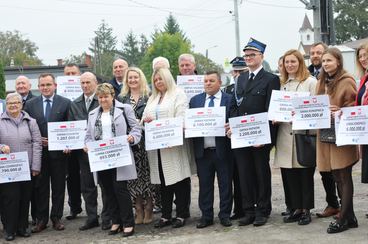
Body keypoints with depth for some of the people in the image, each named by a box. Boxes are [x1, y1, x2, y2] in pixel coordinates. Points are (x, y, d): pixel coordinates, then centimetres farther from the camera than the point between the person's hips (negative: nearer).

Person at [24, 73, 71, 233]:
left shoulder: (65, 103, 1)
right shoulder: (30, 104, 6)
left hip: (58, 152, -1)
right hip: (38, 152, 1)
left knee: (58, 186, 7)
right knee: (40, 187, 5)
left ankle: (56, 218, 17)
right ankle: (41, 219, 14)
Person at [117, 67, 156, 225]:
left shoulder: (149, 97, 3)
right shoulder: (121, 98, 12)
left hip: (145, 139, -2)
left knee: (146, 173, -2)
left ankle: (148, 209, 7)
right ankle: (138, 210, 10)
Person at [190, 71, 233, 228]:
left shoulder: (229, 99, 1)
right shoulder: (195, 100, 11)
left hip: (222, 150, -2)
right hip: (202, 150, 3)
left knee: (225, 184, 5)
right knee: (204, 184, 8)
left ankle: (225, 215, 16)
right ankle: (206, 216, 17)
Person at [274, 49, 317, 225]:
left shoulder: (311, 82, -2)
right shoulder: (282, 84, 15)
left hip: (304, 133, -5)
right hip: (286, 135, 5)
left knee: (305, 174, 1)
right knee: (289, 174, 6)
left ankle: (306, 209, 10)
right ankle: (295, 208, 16)